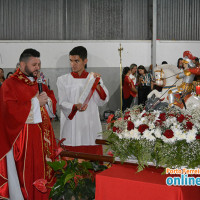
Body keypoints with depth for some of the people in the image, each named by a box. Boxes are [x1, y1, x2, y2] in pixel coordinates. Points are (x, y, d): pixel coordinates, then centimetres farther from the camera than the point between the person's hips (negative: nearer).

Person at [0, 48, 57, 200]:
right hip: (24, 137, -7)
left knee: (44, 169, 10)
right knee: (27, 174, -2)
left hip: (43, 135, 7)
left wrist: (46, 99, -4)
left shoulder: (39, 82, 15)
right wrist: (36, 102, -14)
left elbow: (52, 101, 19)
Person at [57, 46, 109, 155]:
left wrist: (97, 85, -15)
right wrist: (75, 107, -22)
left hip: (90, 126, 1)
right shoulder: (63, 80, 7)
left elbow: (101, 102, 0)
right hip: (71, 127, -1)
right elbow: (62, 103, -3)